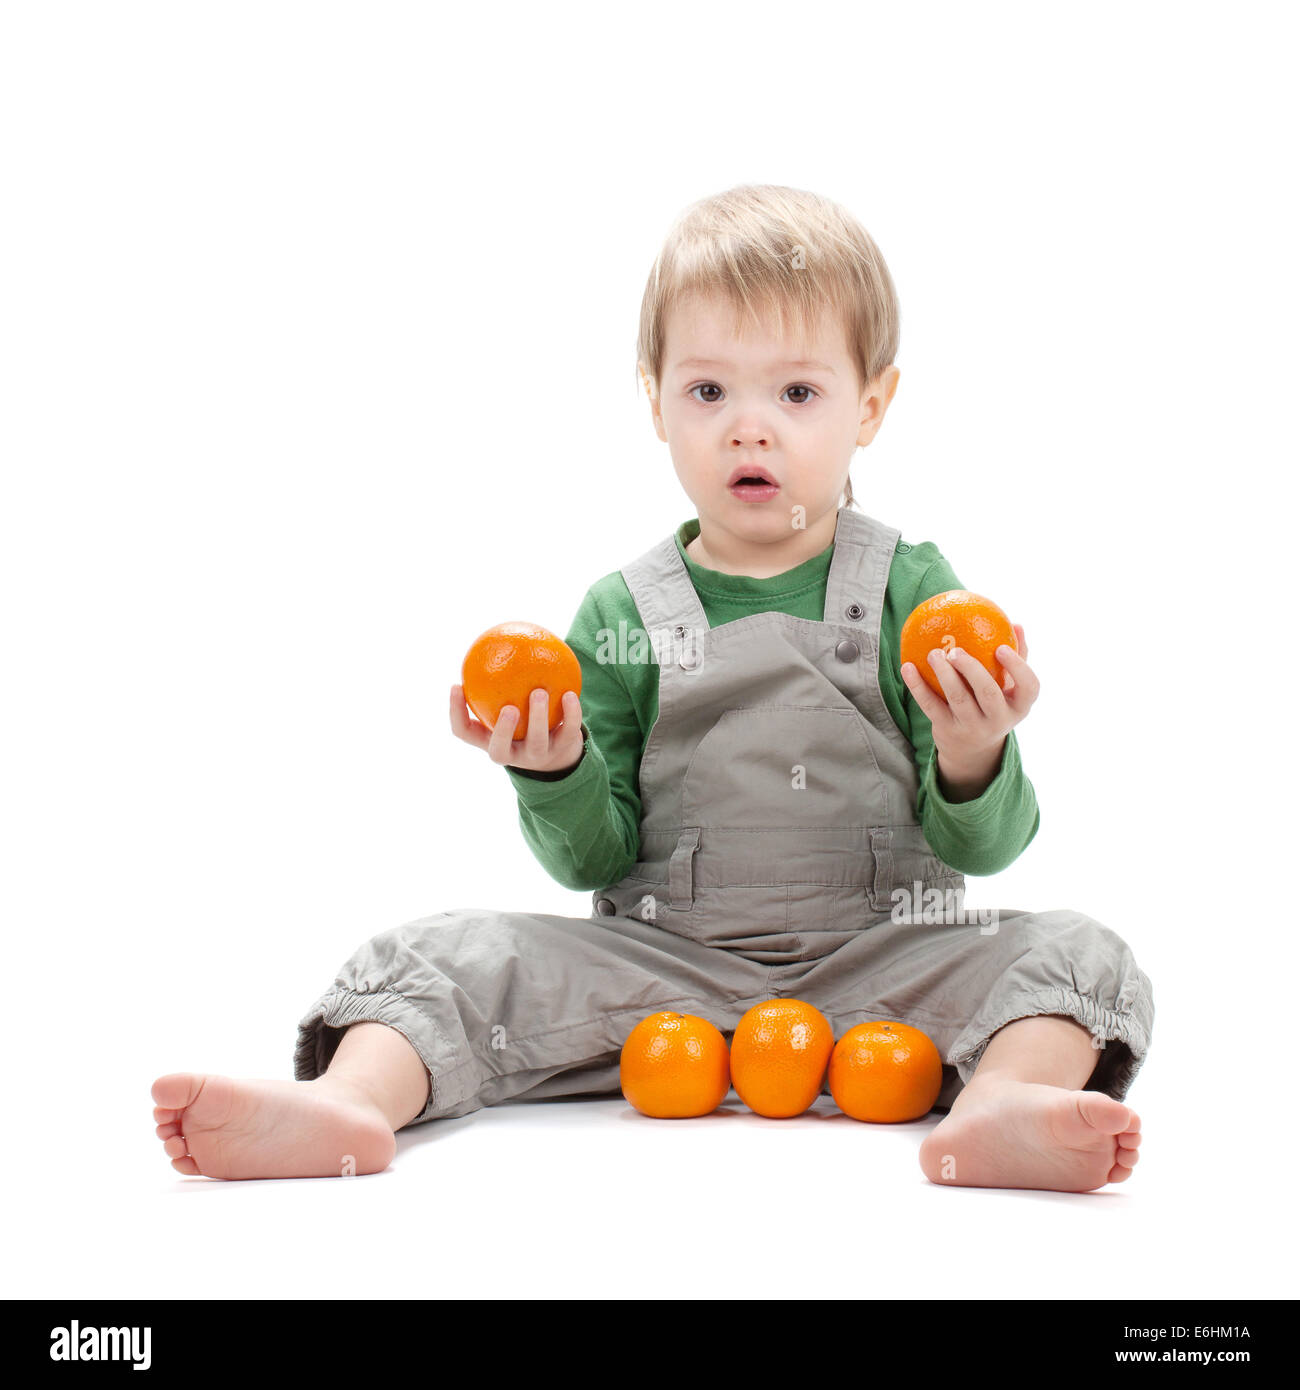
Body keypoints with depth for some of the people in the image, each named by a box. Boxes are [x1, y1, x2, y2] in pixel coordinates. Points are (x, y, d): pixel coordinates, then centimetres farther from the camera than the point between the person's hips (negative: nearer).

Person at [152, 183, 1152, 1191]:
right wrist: (556, 772, -19)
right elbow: (595, 863, 2)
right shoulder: (620, 615, 3)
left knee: (1075, 951, -22)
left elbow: (982, 850, -3)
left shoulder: (913, 589, 0)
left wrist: (973, 763, -25)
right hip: (664, 966, 1)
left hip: (875, 965, -1)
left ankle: (1002, 1106, -48)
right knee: (450, 954, -14)